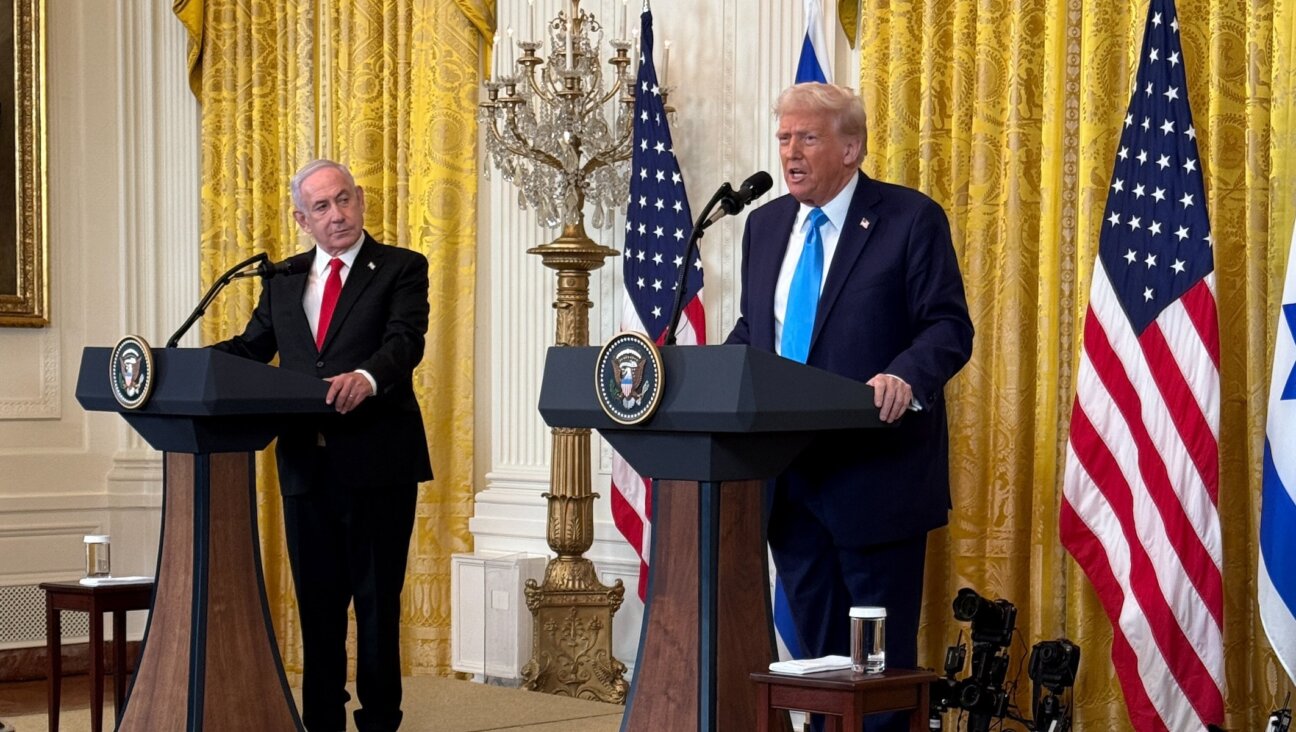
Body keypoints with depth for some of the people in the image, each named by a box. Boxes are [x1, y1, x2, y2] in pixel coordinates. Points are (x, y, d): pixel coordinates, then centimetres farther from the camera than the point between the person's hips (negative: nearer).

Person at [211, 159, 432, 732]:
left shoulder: (401, 269, -1)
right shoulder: (284, 280, 15)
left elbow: (405, 340, -16)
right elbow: (250, 348, 11)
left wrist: (368, 378, -37)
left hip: (377, 463, -4)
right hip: (305, 464, 5)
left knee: (377, 600, 3)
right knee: (316, 600, 10)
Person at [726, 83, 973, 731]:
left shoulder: (911, 220, -7)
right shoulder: (766, 224, 12)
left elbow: (949, 327, -12)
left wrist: (906, 376, -31)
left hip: (874, 475, -6)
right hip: (789, 477, 6)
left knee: (881, 652, 0)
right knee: (813, 639, 13)